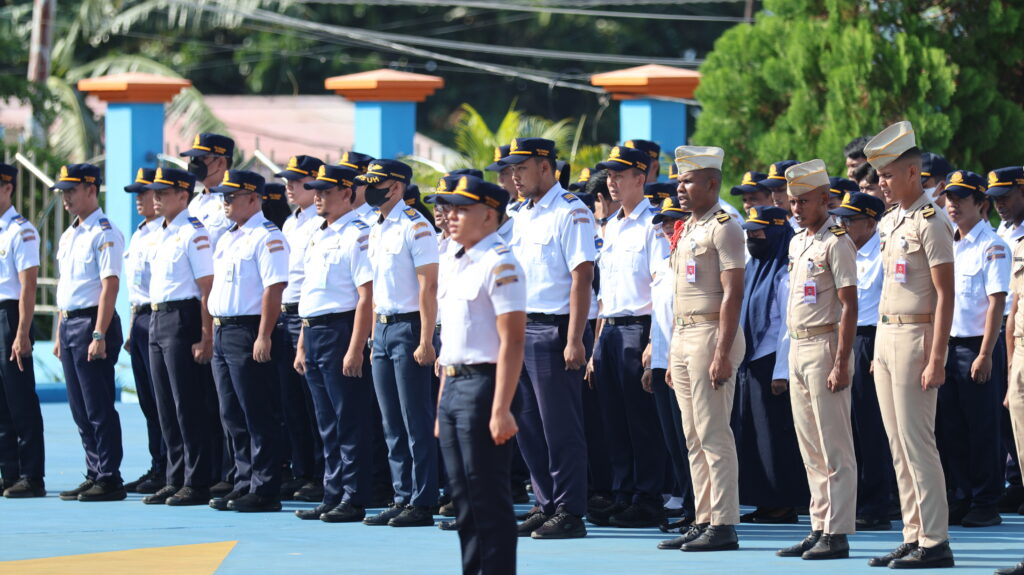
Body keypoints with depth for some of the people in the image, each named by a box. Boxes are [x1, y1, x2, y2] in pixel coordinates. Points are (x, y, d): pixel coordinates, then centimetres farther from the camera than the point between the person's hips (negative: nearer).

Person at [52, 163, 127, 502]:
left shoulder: (104, 233, -10)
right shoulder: (68, 236, 17)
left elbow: (110, 285, -17)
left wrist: (99, 335, -22)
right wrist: (60, 335, 17)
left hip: (92, 323, -9)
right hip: (69, 323, 9)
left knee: (99, 409, -7)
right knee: (80, 410, 10)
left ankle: (110, 480, -5)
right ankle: (95, 475, 15)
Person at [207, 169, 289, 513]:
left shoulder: (266, 237, -11)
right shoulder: (227, 238, 18)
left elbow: (274, 288, -18)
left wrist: (263, 337, -23)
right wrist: (215, 331, 17)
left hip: (248, 333, -10)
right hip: (222, 331, 10)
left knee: (259, 417, -6)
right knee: (233, 417, 12)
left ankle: (264, 491, -4)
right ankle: (244, 484, 18)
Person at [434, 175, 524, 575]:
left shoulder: (500, 265, -12)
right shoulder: (458, 264, 16)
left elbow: (512, 342, -17)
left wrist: (501, 410, -22)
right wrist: (442, 406, 19)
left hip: (482, 384, -9)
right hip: (452, 385, 9)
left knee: (489, 497, -6)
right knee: (463, 497, 11)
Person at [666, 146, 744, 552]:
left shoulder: (723, 228, -10)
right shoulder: (687, 230, 18)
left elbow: (733, 294, -16)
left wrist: (722, 354, -22)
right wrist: (675, 356, 18)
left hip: (710, 335, -9)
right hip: (682, 336, 9)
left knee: (714, 435, -9)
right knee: (694, 438, 9)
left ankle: (724, 525, -8)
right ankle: (704, 521, 12)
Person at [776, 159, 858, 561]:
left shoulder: (837, 243, -11)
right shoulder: (797, 243, 15)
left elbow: (849, 308, -15)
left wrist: (841, 363, -20)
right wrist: (793, 354, 17)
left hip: (825, 347, -9)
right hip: (797, 348, 9)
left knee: (834, 448, -6)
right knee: (811, 448, 10)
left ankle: (837, 533, -6)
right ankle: (819, 530, 14)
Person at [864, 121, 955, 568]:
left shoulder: (930, 223, -12)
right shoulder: (890, 223, 14)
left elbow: (945, 295, -15)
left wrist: (936, 359, -20)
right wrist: (880, 351, 17)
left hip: (914, 337, -9)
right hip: (886, 336, 9)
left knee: (916, 442, -9)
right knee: (898, 446, 9)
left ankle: (935, 542, -6)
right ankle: (914, 537, 13)